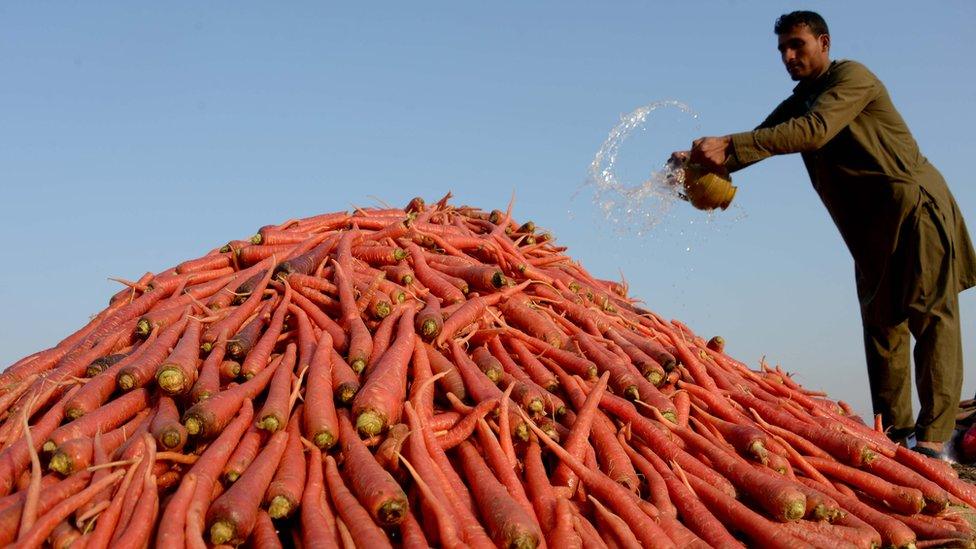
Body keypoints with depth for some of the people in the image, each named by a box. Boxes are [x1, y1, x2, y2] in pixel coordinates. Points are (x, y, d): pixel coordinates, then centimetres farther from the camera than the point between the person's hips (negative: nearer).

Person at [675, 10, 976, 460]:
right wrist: (705, 158, -22)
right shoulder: (796, 104, 13)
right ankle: (893, 431, 10)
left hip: (915, 206, -8)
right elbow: (759, 143, -1)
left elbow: (815, 131, -28)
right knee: (882, 321, 6)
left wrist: (729, 143, -35)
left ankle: (933, 438, -14)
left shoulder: (852, 77, -11)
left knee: (930, 317, -10)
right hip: (873, 229, 8)